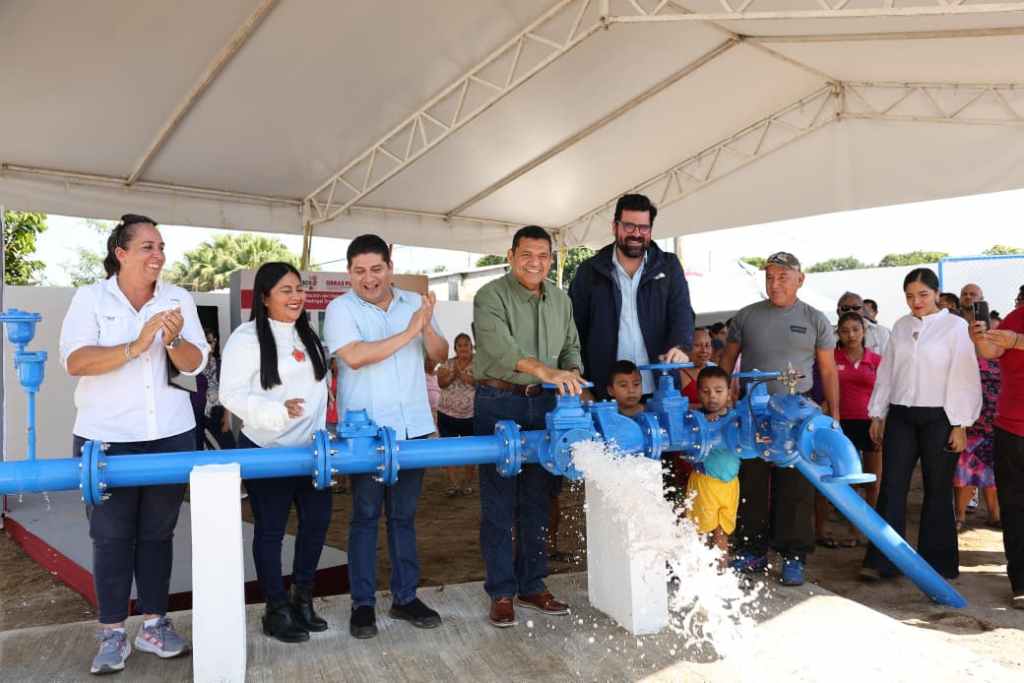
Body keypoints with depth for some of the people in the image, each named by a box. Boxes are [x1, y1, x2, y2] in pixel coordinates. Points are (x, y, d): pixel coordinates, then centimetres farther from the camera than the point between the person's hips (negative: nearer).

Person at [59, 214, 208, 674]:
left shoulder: (179, 299, 4)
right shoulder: (90, 298, -3)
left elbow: (194, 363, -1)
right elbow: (75, 361, -14)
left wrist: (173, 340, -21)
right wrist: (136, 346, -25)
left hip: (170, 435, 3)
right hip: (106, 438, -2)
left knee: (158, 532, 10)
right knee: (111, 535, 4)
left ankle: (154, 624, 22)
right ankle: (112, 633, 16)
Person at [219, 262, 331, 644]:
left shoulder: (308, 336, 11)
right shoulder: (247, 337, -10)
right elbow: (231, 394, -17)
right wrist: (278, 411, -29)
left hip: (309, 450, 7)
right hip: (266, 451, -7)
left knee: (317, 520, 11)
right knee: (271, 530, 5)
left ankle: (302, 599, 28)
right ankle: (277, 611, 17)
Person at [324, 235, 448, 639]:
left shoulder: (414, 303, 9)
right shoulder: (341, 309, -3)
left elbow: (440, 356, 6)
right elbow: (354, 356, -19)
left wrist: (427, 327, -14)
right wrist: (408, 332, -18)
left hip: (413, 427, 4)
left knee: (404, 514, 12)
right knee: (366, 515, 4)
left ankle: (405, 597, 22)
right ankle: (362, 603, 15)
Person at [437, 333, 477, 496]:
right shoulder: (447, 363, 5)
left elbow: (478, 382, -17)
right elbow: (441, 383, -7)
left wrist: (461, 372, -23)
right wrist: (454, 372, -21)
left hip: (471, 415, -2)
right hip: (448, 414, 2)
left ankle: (467, 483, 19)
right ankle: (452, 484, 9)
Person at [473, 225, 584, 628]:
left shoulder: (560, 300, 10)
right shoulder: (490, 297, -11)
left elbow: (571, 347, 16)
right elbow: (498, 345, -27)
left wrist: (571, 375, -7)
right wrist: (544, 370, -41)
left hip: (543, 403, 6)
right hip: (499, 403, -5)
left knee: (537, 499, 11)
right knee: (499, 501, -1)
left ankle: (531, 586, 23)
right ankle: (501, 593, 10)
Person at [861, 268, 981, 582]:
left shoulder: (956, 326, -3)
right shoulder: (900, 326, 11)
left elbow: (964, 377, -6)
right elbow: (886, 372, 13)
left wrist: (960, 425, -9)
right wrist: (877, 414, 11)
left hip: (938, 418, -4)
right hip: (900, 416, 4)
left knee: (937, 491, 5)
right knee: (891, 488, 0)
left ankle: (937, 563, 18)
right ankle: (881, 561, 3)